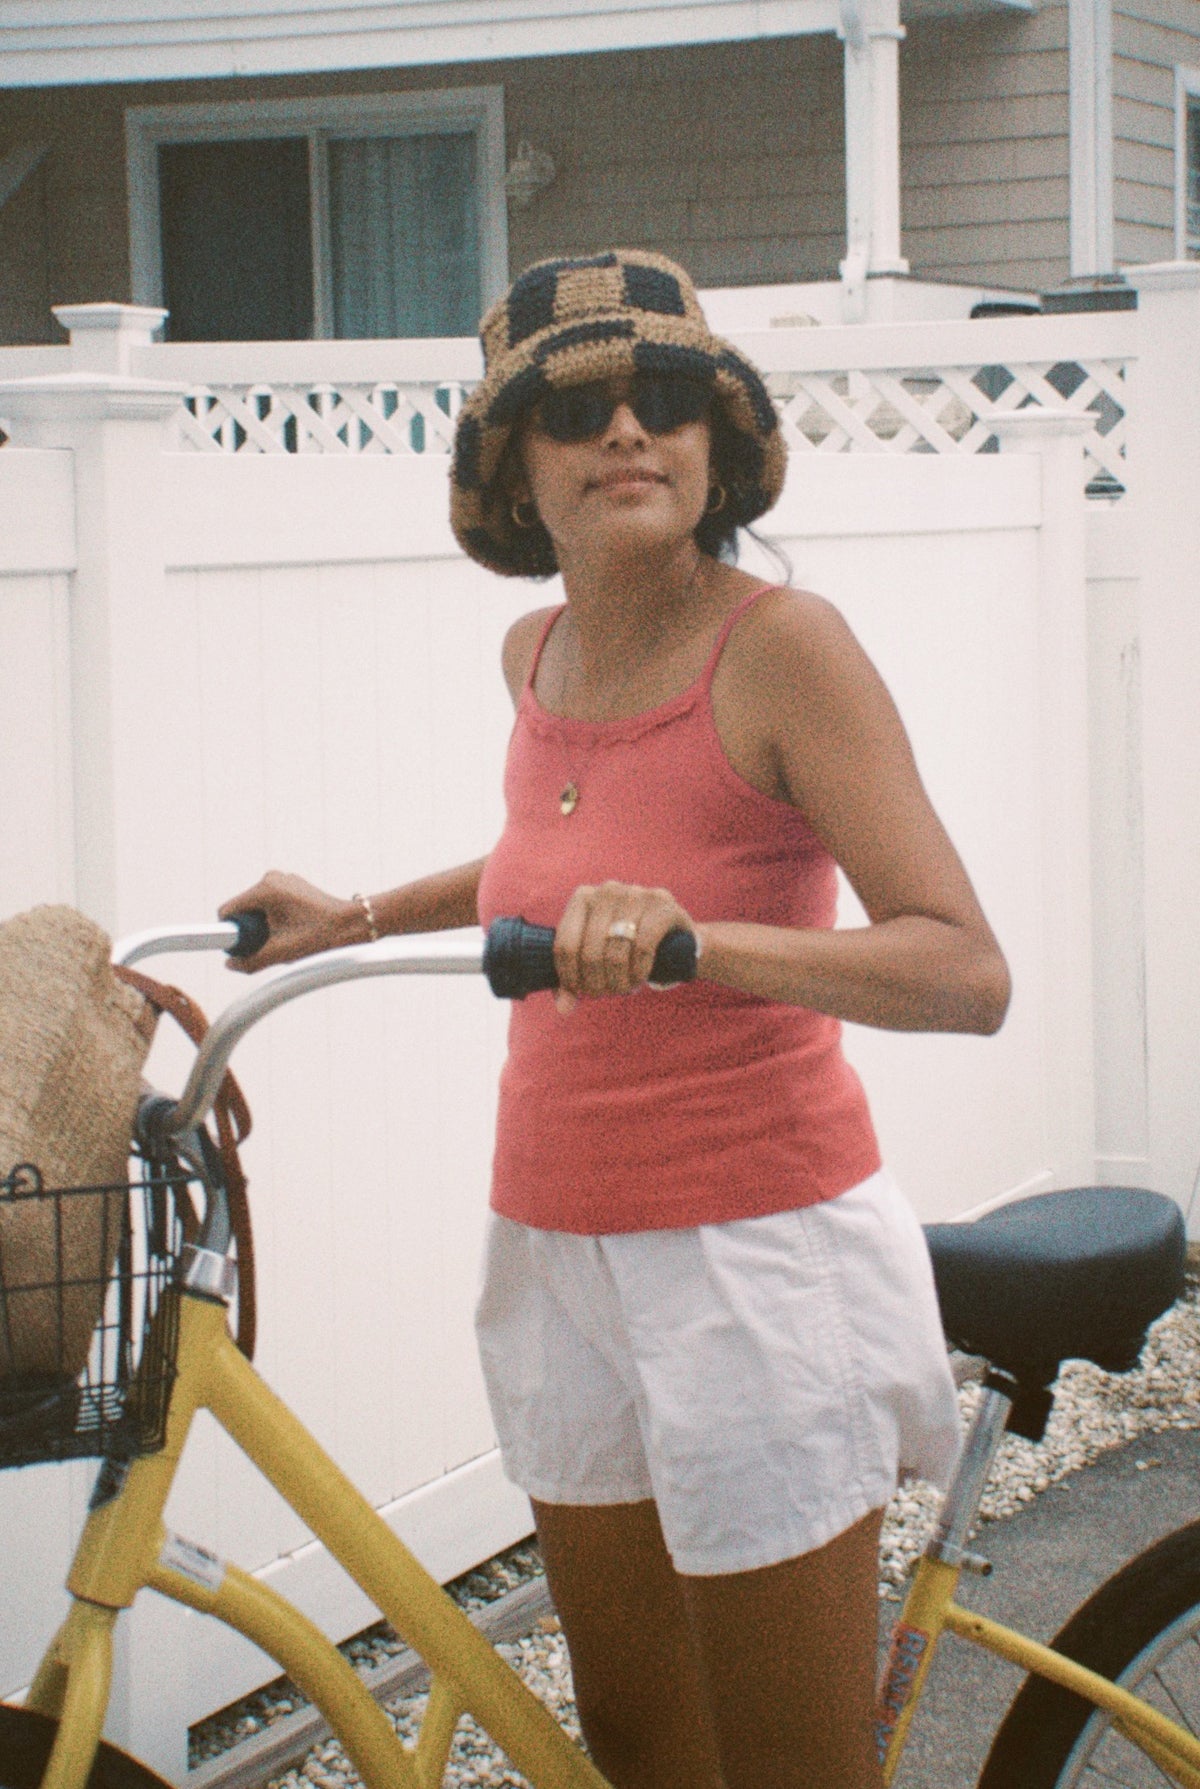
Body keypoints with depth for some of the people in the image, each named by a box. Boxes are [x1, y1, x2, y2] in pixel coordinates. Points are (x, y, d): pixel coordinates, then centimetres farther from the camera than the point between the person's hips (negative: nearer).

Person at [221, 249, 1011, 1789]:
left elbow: (967, 972, -25)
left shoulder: (781, 647, -15)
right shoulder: (538, 654, 5)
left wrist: (698, 940, -39)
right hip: (562, 1256, 7)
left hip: (763, 1255, -6)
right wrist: (358, 921, 24)